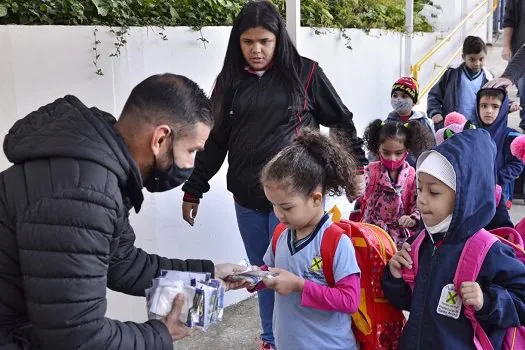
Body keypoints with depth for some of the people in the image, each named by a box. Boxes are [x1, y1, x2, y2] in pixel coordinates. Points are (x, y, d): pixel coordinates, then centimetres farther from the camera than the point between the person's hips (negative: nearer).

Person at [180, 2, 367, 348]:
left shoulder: (304, 73, -2)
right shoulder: (230, 81, 6)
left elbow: (342, 122, 6)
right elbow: (214, 140, 10)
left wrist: (356, 167, 5)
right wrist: (193, 189, 10)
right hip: (247, 199, 4)